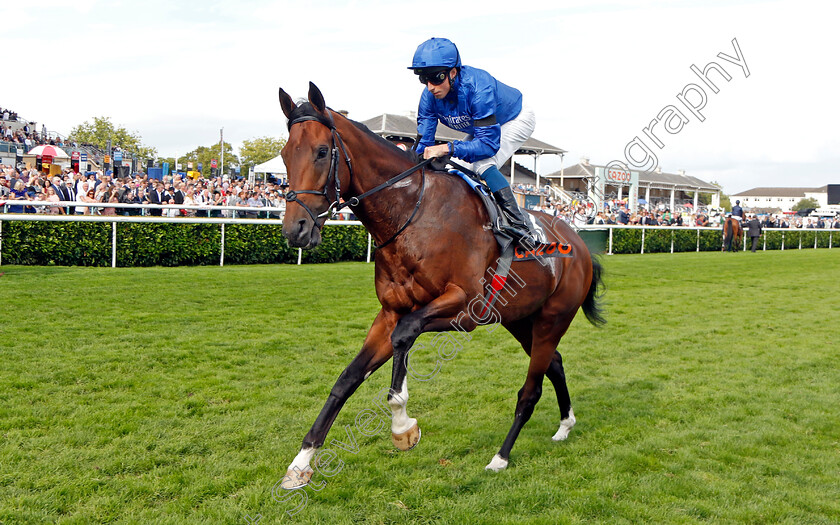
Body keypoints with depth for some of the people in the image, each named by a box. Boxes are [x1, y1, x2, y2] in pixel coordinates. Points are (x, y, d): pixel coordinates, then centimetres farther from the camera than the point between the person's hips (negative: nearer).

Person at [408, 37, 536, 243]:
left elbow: (489, 143, -45)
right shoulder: (429, 97, -23)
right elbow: (423, 143, -18)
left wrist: (447, 148, -54)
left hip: (517, 120, -7)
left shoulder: (478, 87, -42)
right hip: (481, 128, 7)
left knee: (482, 165, -28)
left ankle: (519, 225, -25)